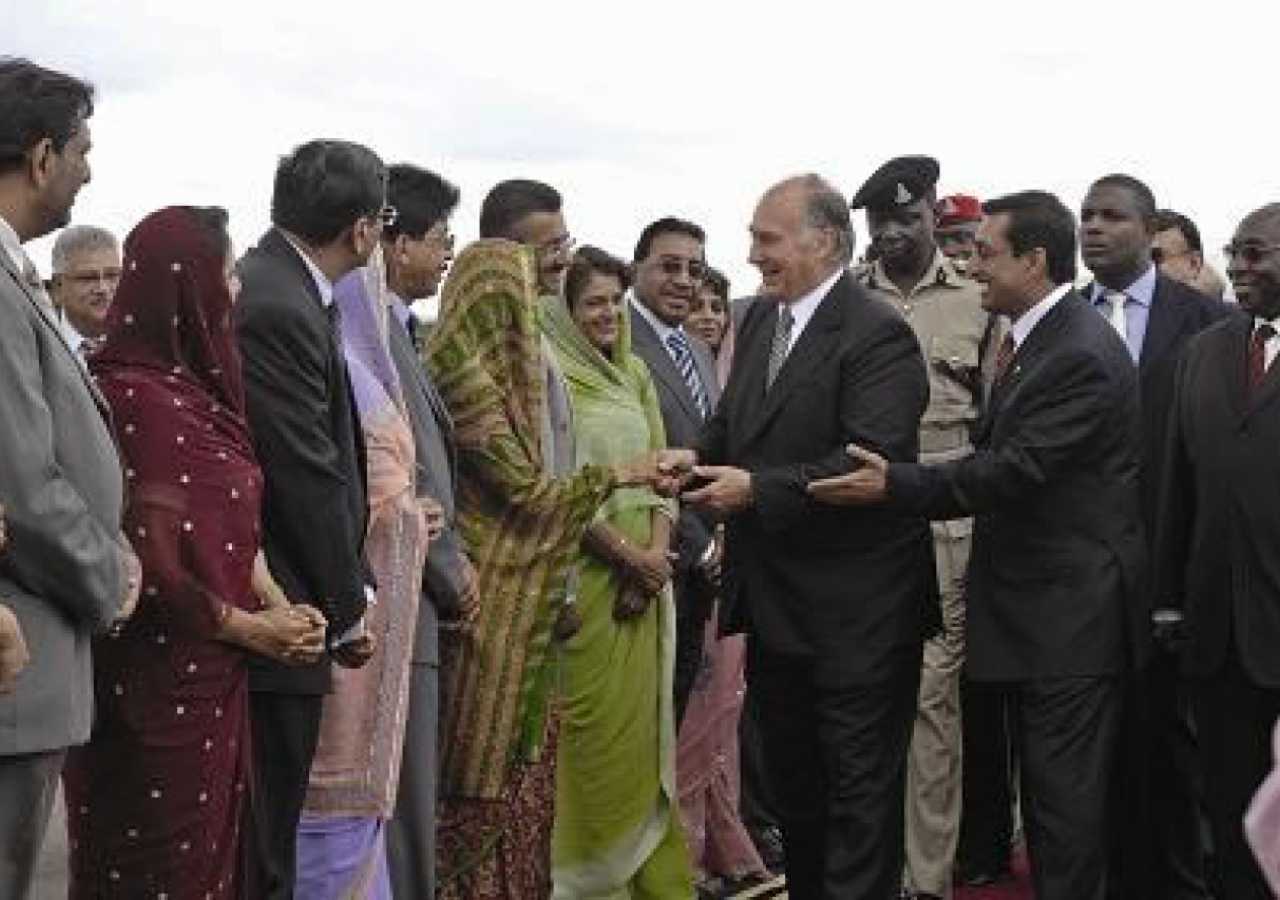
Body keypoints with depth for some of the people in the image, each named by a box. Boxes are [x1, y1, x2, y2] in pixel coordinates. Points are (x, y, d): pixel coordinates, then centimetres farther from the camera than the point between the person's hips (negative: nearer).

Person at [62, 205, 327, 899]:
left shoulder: (189, 388, 10)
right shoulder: (138, 398, -18)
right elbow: (150, 557, -22)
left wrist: (271, 603, -3)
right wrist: (243, 627, -10)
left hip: (206, 681, 9)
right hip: (161, 679, -9)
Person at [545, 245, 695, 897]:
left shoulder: (634, 373, 14)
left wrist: (656, 550, -5)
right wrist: (628, 555, -13)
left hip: (645, 573, 6)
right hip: (586, 574, -6)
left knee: (642, 720, 9)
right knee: (595, 727, -4)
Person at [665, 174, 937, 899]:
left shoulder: (877, 334, -16)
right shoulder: (760, 321, 10)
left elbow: (870, 463, -24)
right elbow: (735, 421, 17)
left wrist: (756, 487, -25)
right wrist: (700, 455, -5)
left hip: (854, 612, -8)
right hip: (776, 605, 9)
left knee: (860, 785, 1)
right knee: (793, 780, 20)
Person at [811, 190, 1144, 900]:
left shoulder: (1082, 355, -20)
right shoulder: (1031, 335, 10)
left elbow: (1015, 469, -25)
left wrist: (895, 486, -28)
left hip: (1069, 609, -10)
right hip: (1036, 601, 10)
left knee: (1065, 788, -2)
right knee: (1044, 782, 18)